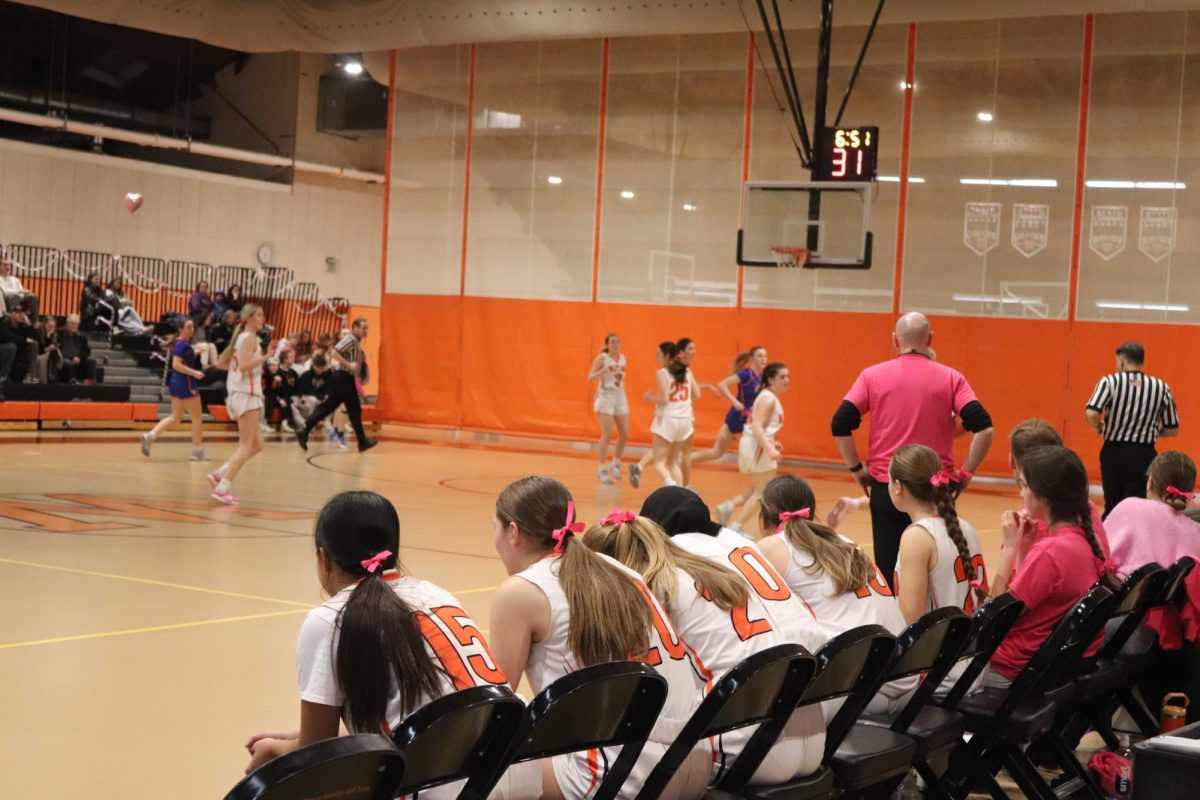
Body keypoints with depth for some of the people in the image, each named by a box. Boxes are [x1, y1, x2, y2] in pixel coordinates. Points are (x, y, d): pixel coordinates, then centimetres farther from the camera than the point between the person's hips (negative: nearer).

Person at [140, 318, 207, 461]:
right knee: (197, 418, 3)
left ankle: (150, 435, -1)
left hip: (176, 382, 10)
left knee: (176, 417, 15)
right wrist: (194, 373, -25)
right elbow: (176, 364, -24)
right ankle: (197, 451, 9)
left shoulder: (178, 343, 12)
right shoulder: (183, 344, -16)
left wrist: (195, 353, 18)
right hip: (185, 383, -10)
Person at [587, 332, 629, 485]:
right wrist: (603, 370, -29)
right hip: (606, 397, -6)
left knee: (624, 434, 4)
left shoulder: (622, 358, 8)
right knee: (607, 435, -9)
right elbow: (590, 378, -15)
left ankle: (616, 464, 23)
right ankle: (602, 469, 0)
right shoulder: (602, 358, -8)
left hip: (620, 398, 6)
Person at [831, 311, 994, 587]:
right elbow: (984, 429, -9)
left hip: (886, 488, 0)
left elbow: (840, 425, -5)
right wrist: (966, 473, 1)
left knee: (888, 569, 6)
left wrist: (856, 469, 5)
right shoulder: (950, 378, 0)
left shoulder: (873, 376, 1)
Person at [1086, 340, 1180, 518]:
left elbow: (1091, 413, -21)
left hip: (1114, 452, 0)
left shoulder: (1110, 381, -6)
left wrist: (1100, 427, -1)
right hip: (1144, 456, 0)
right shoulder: (1161, 387, 0)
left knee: (1112, 505, 15)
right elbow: (1172, 430, 4)